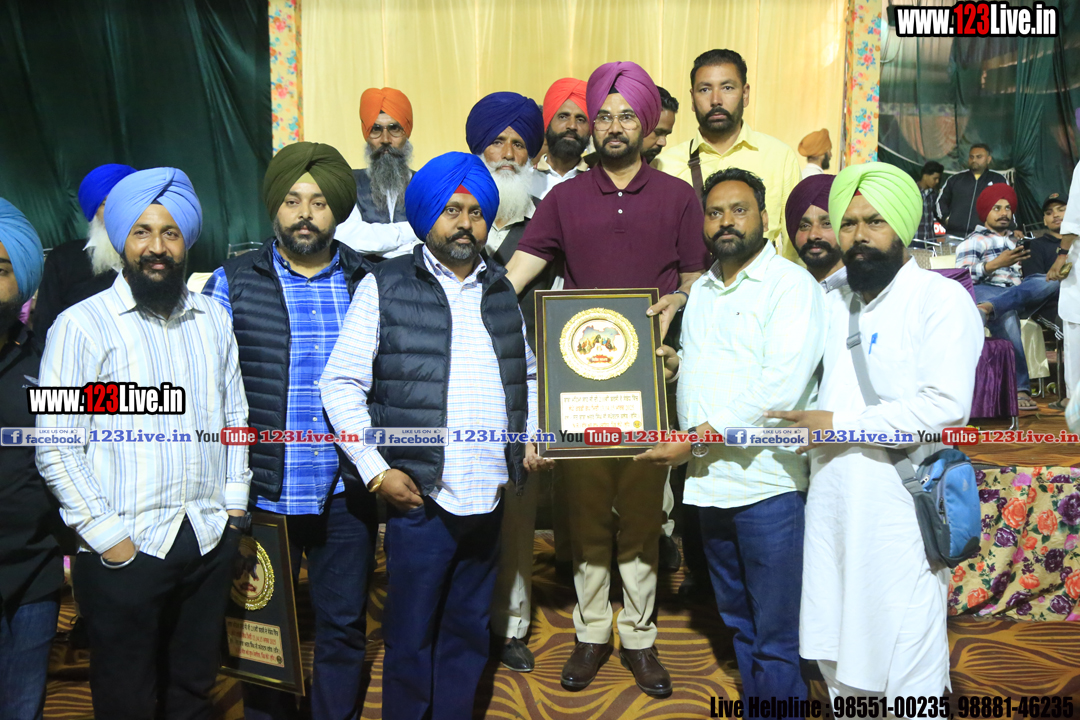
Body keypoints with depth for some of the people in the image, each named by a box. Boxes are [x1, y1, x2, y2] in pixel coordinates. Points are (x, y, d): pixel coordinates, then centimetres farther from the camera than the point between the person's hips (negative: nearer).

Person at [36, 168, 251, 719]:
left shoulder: (213, 319, 9)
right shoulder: (81, 325, -7)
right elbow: (55, 448, -9)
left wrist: (234, 503, 8)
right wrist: (107, 536, -11)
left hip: (211, 541, 4)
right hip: (126, 552, -4)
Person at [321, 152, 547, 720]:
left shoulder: (502, 292, 13)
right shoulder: (384, 287, -1)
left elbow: (528, 373, 23)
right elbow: (341, 384, -4)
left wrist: (533, 438, 8)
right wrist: (376, 470, -9)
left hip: (491, 497, 4)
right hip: (420, 497, -4)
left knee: (468, 632, 16)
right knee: (411, 637, 8)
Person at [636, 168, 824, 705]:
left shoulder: (791, 285, -7)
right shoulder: (701, 291, 16)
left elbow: (780, 385, -19)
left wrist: (696, 438, -19)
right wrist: (675, 362, 5)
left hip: (766, 482, -7)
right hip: (708, 480, 7)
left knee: (775, 637, 2)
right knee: (737, 621, 20)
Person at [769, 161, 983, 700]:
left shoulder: (941, 299, -7)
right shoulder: (833, 305, 15)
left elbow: (947, 405, -19)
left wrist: (839, 425, -16)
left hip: (901, 514, -6)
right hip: (832, 511, 7)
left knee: (907, 673, 1)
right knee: (839, 660, 16)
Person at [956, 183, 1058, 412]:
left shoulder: (1015, 242, 36)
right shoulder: (975, 241, 16)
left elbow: (1024, 277, 26)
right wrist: (996, 263, -8)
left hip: (1020, 295, 5)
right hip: (985, 291, -5)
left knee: (1052, 280, -27)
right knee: (1006, 316, -38)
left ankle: (990, 308, -49)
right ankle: (1020, 388, -39)